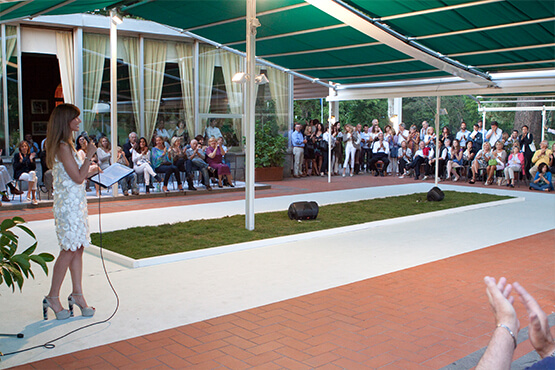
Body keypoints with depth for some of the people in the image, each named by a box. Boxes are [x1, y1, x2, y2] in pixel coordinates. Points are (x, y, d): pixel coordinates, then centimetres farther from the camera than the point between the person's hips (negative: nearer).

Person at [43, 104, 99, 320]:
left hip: (75, 202, 10)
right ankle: (53, 297, 6)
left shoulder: (66, 146, 15)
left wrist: (90, 171, 17)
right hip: (69, 203, -10)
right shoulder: (63, 147, -16)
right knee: (69, 250, -5)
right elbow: (78, 177, -18)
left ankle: (77, 294, 15)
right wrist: (89, 155, -13)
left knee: (77, 248, 10)